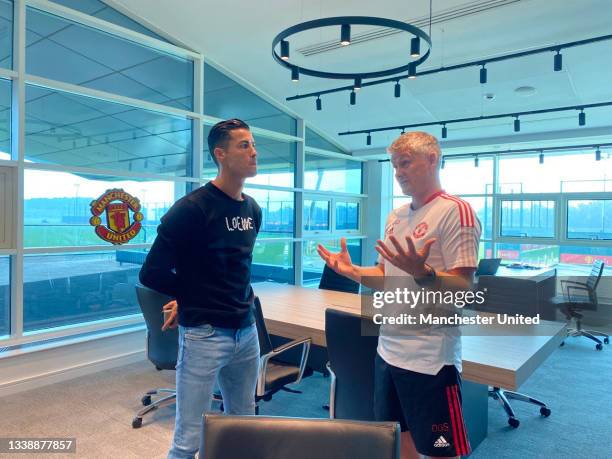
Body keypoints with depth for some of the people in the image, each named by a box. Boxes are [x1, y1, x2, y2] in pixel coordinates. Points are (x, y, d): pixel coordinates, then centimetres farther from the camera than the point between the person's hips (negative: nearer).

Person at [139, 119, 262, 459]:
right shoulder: (192, 208, -14)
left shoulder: (253, 210, 7)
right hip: (204, 335, -6)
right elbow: (152, 274, -13)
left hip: (247, 331, 7)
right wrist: (195, 297, -1)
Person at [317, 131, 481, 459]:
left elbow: (463, 288, -18)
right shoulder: (396, 217, 12)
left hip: (430, 358, -8)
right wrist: (350, 270, 3)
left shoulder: (455, 211, -13)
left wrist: (422, 273, -34)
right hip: (388, 350, 8)